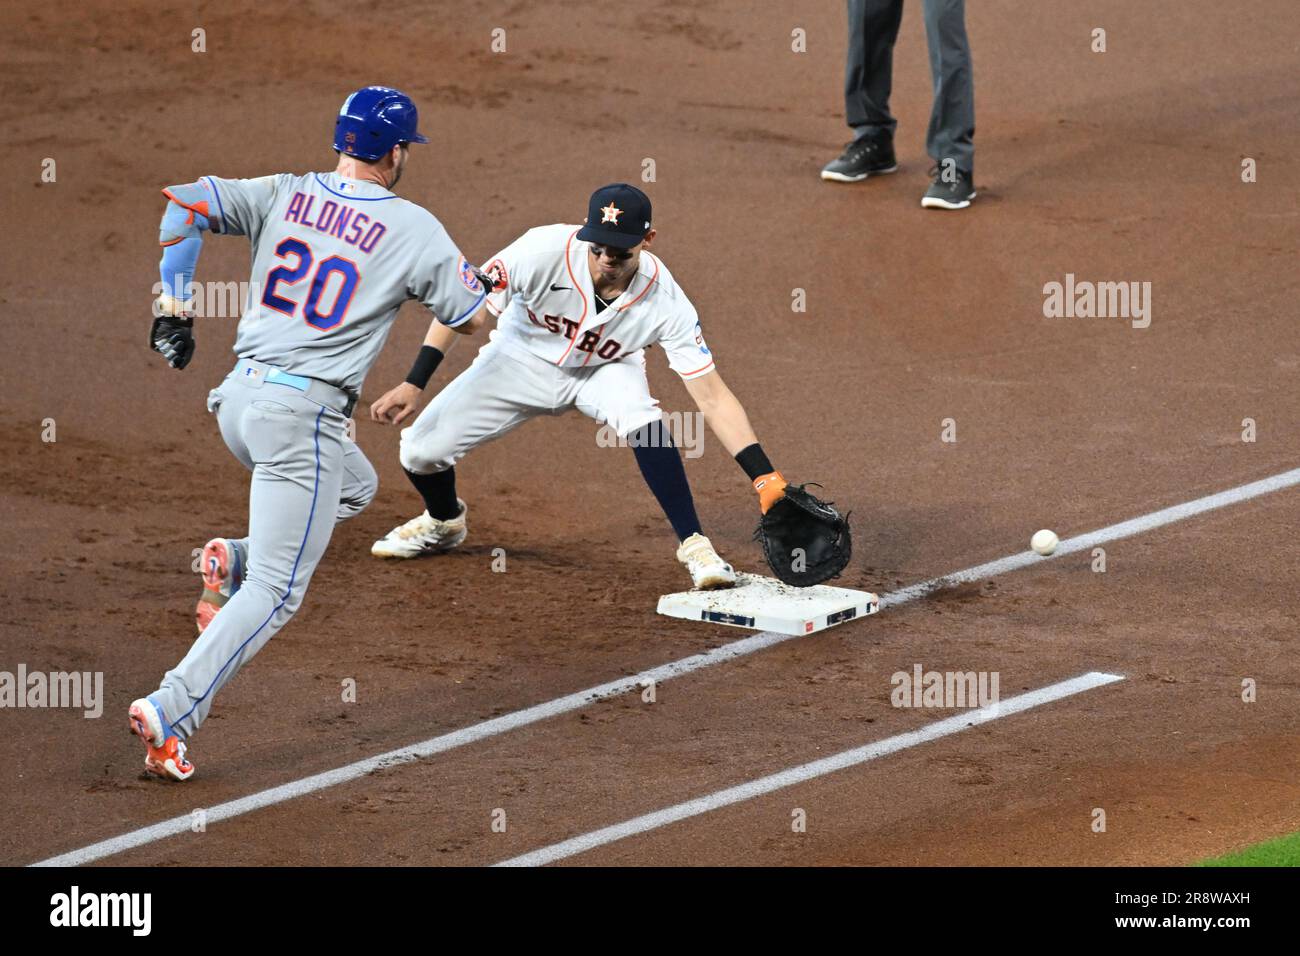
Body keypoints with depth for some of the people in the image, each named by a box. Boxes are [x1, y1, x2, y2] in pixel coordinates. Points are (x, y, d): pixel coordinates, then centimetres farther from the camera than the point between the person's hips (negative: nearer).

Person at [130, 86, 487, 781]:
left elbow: (181, 202, -3)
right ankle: (170, 713, -18)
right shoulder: (415, 230, -4)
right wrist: (462, 272, 25)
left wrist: (172, 307, 1)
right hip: (304, 416, -6)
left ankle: (237, 560, 11)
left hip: (237, 398, 6)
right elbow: (469, 318, 4)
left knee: (353, 487, 32)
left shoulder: (284, 195, 6)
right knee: (277, 592, -4)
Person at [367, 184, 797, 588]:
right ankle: (445, 521, 31)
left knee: (641, 418, -35)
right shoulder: (546, 250, -35)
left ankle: (693, 546, -20)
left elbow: (712, 396, -28)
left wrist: (765, 477, -36)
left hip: (602, 370, -1)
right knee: (420, 452, -6)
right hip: (524, 357, 1)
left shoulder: (664, 302, -31)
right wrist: (413, 384, -27)